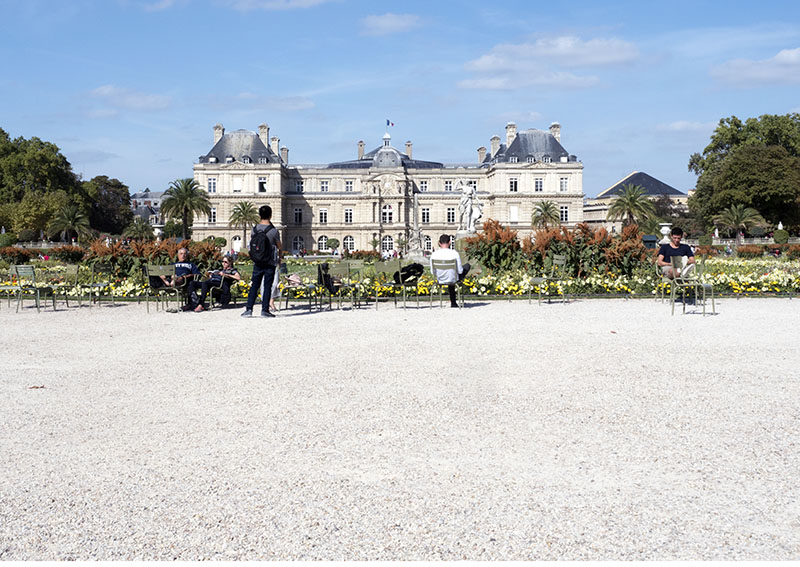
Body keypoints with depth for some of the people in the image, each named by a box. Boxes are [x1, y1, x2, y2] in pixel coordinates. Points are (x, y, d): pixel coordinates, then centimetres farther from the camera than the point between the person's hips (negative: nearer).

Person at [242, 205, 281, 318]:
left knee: (254, 285, 8)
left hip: (257, 262, 3)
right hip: (270, 262, -3)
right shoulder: (273, 230, -11)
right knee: (267, 286, 2)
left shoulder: (255, 229, 1)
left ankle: (249, 308, 2)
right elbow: (279, 246, 3)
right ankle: (265, 310, 0)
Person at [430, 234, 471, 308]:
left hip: (440, 280, 3)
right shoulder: (454, 253, -22)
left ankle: (453, 303, 45)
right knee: (467, 266, 24)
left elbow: (433, 272, -5)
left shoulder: (434, 255, -15)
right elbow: (460, 271, -15)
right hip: (452, 279, -3)